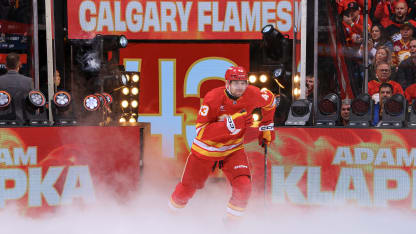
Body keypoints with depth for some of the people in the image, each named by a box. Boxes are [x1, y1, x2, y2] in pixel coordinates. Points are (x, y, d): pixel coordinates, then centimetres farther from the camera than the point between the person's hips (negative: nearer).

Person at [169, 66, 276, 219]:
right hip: (207, 148, -2)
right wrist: (231, 123, -40)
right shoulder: (213, 98, -27)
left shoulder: (252, 94, -16)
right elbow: (201, 131, -31)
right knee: (187, 189, 13)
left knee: (244, 186, -21)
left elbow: (270, 101, 8)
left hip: (233, 149, 2)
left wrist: (266, 128, 9)